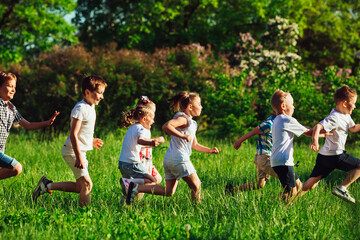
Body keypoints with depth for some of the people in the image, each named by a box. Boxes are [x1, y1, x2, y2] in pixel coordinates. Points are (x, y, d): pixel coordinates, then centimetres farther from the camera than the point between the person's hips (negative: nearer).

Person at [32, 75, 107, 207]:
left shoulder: (90, 107, 13)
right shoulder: (81, 108, -18)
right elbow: (73, 134, -22)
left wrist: (92, 141, 21)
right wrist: (79, 157, -26)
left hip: (80, 151, 10)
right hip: (73, 151, -10)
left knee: (80, 188, 10)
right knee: (87, 184, -15)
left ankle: (47, 185, 17)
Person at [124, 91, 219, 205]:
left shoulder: (191, 123, 24)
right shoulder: (183, 118, -7)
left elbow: (194, 145, 34)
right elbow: (166, 126, -24)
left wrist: (210, 150, 24)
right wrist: (183, 136, -24)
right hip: (179, 158, -10)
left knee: (169, 192, 8)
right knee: (196, 185, -4)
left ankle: (137, 187, 3)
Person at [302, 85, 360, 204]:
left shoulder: (346, 116, 15)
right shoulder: (335, 118, -18)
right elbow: (318, 126, -31)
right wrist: (315, 140, -47)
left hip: (324, 156, 10)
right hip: (334, 157, -10)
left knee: (310, 185, 9)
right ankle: (342, 188, -3)